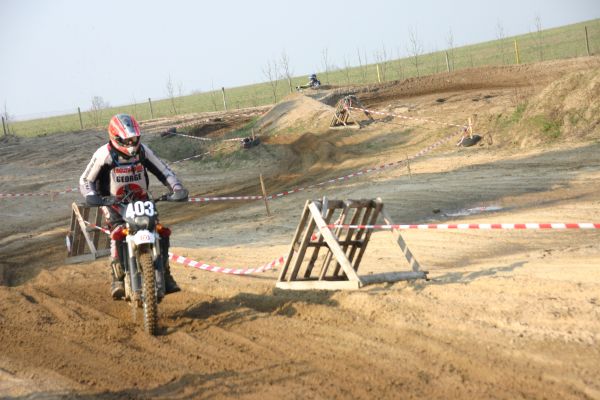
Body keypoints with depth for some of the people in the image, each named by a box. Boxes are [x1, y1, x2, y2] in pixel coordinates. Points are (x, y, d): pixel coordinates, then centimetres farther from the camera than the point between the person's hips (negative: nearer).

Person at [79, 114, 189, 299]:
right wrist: (91, 195, -33)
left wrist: (177, 188, -18)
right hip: (114, 203, -4)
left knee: (161, 232, -13)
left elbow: (164, 172, 0)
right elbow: (86, 180, -11)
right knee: (119, 232, -31)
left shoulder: (142, 150, -3)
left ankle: (164, 275, 3)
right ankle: (117, 280, -29)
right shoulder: (104, 154, -14)